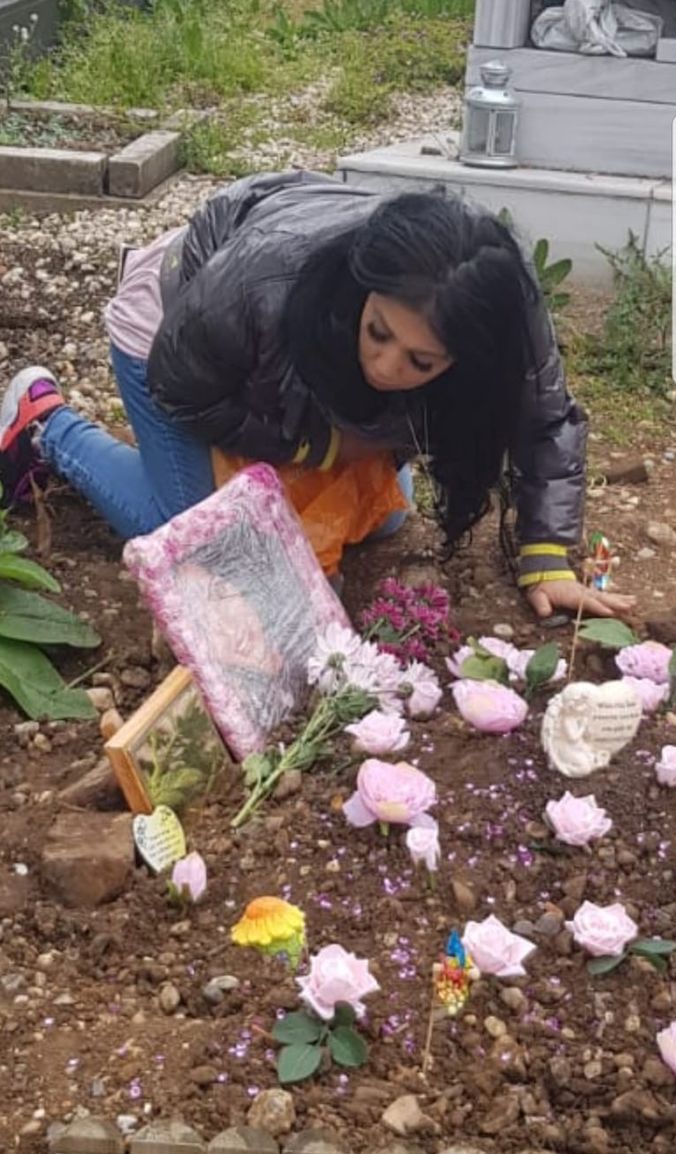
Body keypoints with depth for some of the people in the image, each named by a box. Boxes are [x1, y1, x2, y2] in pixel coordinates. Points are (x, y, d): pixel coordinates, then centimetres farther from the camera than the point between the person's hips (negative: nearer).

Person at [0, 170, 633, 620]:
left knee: (380, 515, 8)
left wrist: (549, 563, -28)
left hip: (305, 363, 5)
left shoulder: (501, 326, -35)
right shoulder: (264, 281, -46)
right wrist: (321, 443, -29)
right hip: (173, 321, -4)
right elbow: (179, 388, -28)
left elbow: (550, 427, -19)